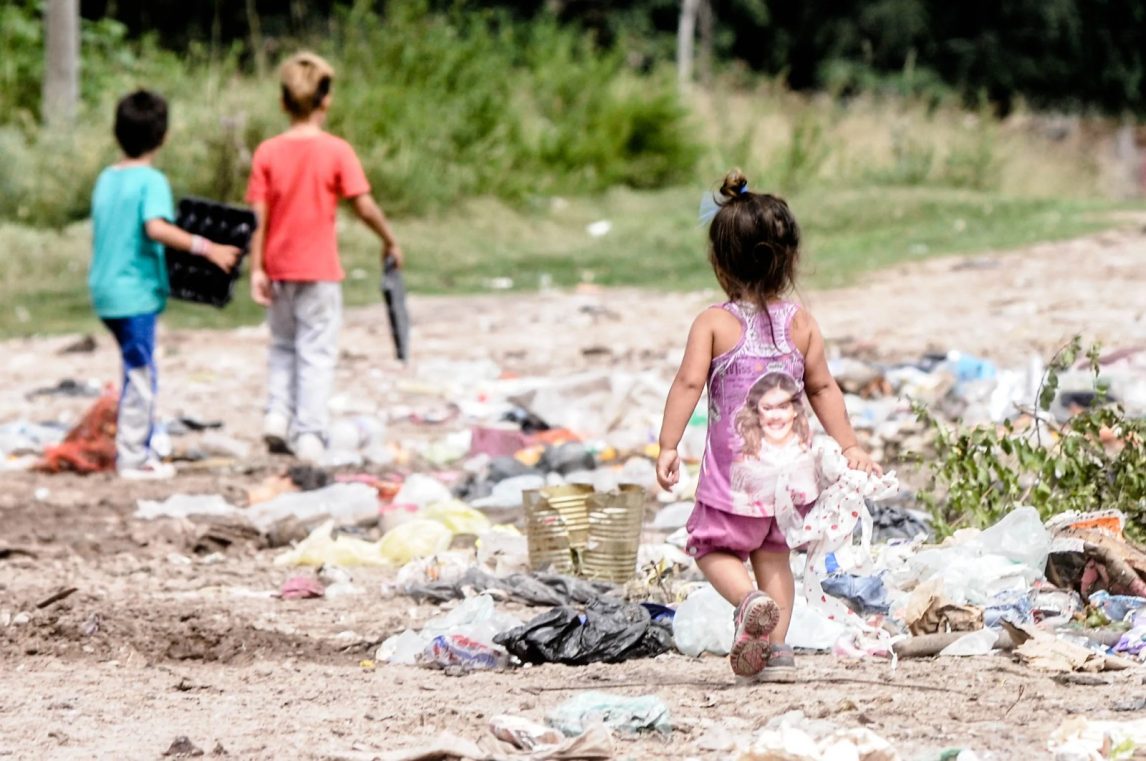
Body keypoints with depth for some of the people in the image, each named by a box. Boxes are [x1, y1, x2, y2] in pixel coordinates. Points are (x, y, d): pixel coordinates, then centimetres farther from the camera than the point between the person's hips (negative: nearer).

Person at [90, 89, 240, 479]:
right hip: (136, 292, -8)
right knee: (139, 373, -1)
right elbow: (156, 227, -29)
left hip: (106, 289, 8)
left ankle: (139, 447, 21)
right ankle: (133, 457, 2)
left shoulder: (106, 179, 10)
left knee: (138, 370, 17)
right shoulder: (151, 181, -14)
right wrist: (206, 248, -29)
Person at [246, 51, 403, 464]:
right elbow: (365, 208, -11)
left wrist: (257, 269, 0)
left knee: (283, 344, 20)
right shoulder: (336, 151, -10)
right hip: (320, 269, -3)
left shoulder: (267, 152, -3)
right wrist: (390, 242, 4)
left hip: (279, 268, 3)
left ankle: (277, 413, 4)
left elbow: (259, 217, -4)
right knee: (317, 352, 3)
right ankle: (309, 433, -1)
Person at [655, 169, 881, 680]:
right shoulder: (801, 323, 2)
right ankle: (776, 649, 9)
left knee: (711, 546, 10)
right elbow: (822, 389, 7)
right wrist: (849, 446, 14)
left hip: (733, 468, -4)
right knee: (773, 553, 17)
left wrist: (668, 447, -11)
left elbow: (689, 383, -14)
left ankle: (749, 601, -19)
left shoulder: (714, 323, -9)